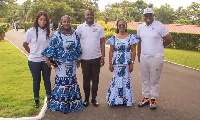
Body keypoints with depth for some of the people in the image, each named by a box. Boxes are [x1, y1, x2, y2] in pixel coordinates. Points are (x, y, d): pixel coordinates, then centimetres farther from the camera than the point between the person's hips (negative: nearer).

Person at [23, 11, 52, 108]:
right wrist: (32, 53, 6)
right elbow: (25, 44, 3)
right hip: (34, 61, -1)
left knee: (47, 80, 13)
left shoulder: (49, 32, 0)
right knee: (36, 81, 12)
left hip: (46, 60, 2)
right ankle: (36, 100, 28)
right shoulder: (31, 31, -7)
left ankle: (49, 98, 30)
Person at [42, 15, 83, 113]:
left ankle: (72, 103, 24)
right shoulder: (56, 34, -4)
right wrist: (48, 59, -6)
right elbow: (51, 47, -4)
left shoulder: (75, 34, 7)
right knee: (61, 82, -1)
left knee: (72, 81, 10)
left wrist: (78, 60, 14)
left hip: (72, 63, 4)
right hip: (61, 63, -3)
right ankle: (60, 104, 13)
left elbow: (78, 48, 13)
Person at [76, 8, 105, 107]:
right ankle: (86, 98, 22)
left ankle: (94, 98, 21)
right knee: (86, 79, 9)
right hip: (84, 58, 0)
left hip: (96, 58, 0)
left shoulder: (99, 27, 3)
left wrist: (103, 57, -2)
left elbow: (102, 42, 4)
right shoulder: (80, 28, 2)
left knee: (95, 79, 8)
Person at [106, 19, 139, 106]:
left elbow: (133, 51, 0)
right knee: (116, 79, 3)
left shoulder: (131, 37, 2)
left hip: (126, 62, -1)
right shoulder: (114, 38, 6)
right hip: (116, 63, 1)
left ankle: (127, 99, 16)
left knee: (126, 79, 4)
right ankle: (115, 99, 14)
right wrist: (110, 63, 1)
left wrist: (132, 63, -5)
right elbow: (111, 51, 6)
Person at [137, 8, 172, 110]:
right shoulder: (140, 27, 9)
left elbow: (169, 39, -4)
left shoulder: (159, 26, -8)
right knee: (144, 79, 12)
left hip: (156, 58, -5)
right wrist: (138, 56, 17)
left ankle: (153, 99, 16)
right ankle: (145, 98, 25)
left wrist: (159, 47, 7)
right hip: (143, 57, 5)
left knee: (154, 80, 3)